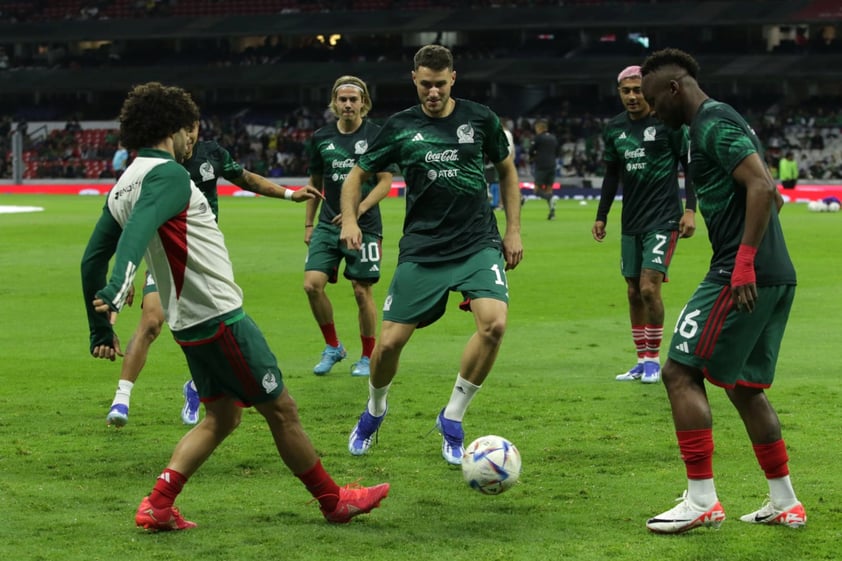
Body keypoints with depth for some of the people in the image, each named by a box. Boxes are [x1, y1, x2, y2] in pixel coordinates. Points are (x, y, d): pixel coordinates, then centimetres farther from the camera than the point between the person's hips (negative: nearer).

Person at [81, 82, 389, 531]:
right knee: (281, 409, 3)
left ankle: (157, 506, 5)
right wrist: (117, 289, -47)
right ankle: (335, 501, 15)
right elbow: (139, 230, -33)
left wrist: (100, 329, 19)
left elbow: (93, 258, 14)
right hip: (219, 316, -9)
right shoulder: (167, 174, -16)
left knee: (221, 417, 16)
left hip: (190, 323, 9)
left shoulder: (123, 187, 11)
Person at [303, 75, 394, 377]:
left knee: (362, 291, -1)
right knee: (312, 284, -9)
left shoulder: (376, 135, -5)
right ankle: (332, 346, 10)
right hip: (328, 224, 3)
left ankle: (368, 356, 16)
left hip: (364, 226, -3)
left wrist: (359, 210, -19)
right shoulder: (321, 137, 7)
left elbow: (386, 182, -6)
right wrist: (308, 223, 15)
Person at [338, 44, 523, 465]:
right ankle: (374, 411, 30)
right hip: (422, 249, 0)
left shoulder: (479, 119, 2)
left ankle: (452, 419, -4)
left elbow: (507, 170, 16)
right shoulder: (401, 127, 1)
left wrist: (513, 231, 10)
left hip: (478, 243, 0)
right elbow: (357, 175, 10)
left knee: (494, 323, -23)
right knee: (390, 341, -4)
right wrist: (349, 219, -9)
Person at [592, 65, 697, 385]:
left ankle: (653, 359, 0)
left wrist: (690, 210, -11)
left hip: (663, 220, -6)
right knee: (633, 292, 7)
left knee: (649, 288, -14)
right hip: (631, 223, 6)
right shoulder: (614, 129, 8)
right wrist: (601, 216, 16)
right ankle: (642, 361, 18)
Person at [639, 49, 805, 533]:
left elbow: (762, 188, -22)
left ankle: (702, 501, -6)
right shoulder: (726, 122, 20)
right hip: (778, 276, 10)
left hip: (742, 277, -10)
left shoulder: (713, 123, -11)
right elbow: (774, 196, 25)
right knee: (746, 386, 16)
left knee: (681, 372, -6)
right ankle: (785, 503, 19)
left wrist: (744, 263, -24)